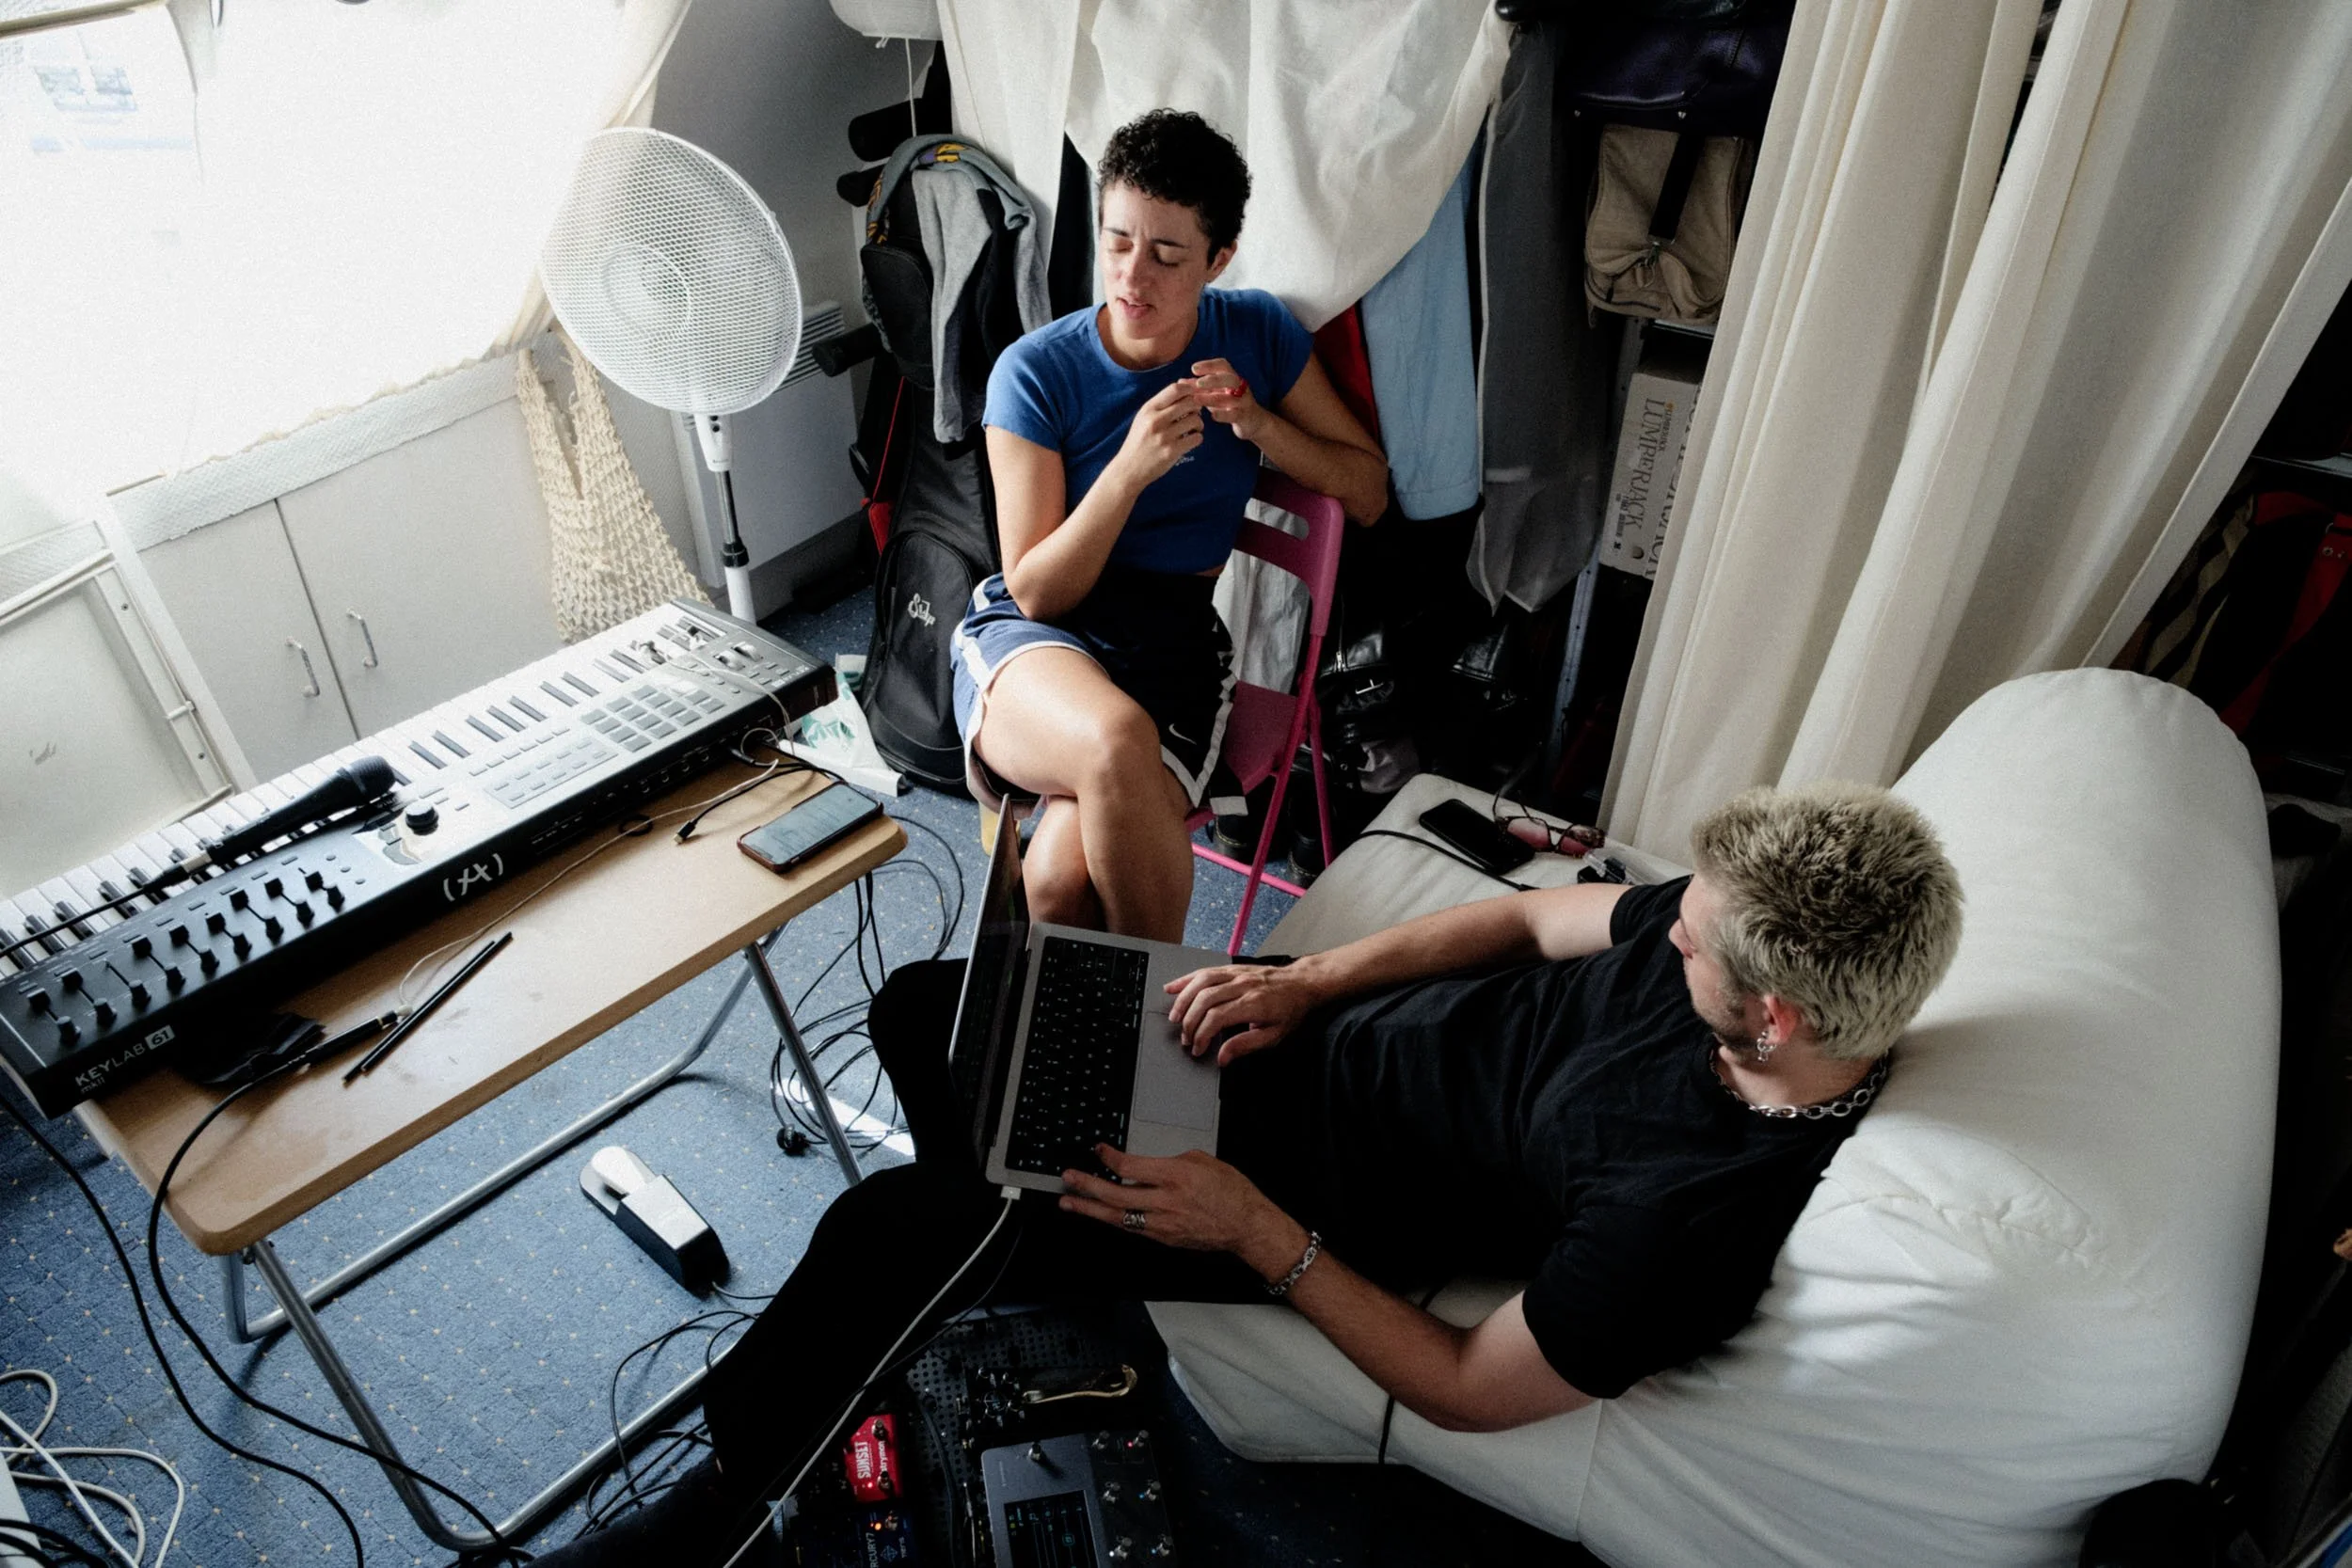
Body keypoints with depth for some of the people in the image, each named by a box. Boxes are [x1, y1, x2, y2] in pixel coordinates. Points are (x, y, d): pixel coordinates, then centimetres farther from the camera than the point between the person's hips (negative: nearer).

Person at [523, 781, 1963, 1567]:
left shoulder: (1692, 1219, -30)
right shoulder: (1742, 925, -12)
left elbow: (1466, 1392, -20)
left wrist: (1260, 1233, -18)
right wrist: (1304, 982, -7)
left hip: (1336, 1202, -7)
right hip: (1335, 1027, 7)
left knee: (896, 1234, -15)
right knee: (924, 1006, 8)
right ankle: (1020, 1251, 37)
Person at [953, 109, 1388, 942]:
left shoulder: (1259, 333, 3)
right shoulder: (1035, 371, -7)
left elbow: (1369, 492, 6)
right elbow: (1037, 592, -9)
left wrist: (1255, 422, -11)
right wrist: (1132, 467, -23)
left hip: (1174, 649, 1)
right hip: (1032, 640, -1)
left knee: (1063, 873, -30)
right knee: (1117, 740, -39)